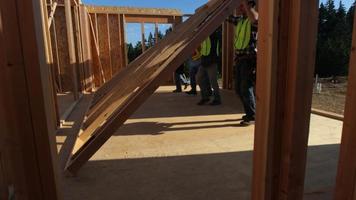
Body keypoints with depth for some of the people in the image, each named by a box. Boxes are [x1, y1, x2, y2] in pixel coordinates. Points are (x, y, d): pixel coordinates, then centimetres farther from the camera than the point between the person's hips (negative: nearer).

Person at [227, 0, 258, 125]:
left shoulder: (255, 18, -6)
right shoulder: (239, 20, 16)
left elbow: (254, 18, -30)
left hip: (249, 59, -8)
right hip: (239, 59, 8)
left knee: (246, 88, -7)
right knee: (238, 88, 12)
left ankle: (252, 116, 5)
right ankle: (250, 113, 27)